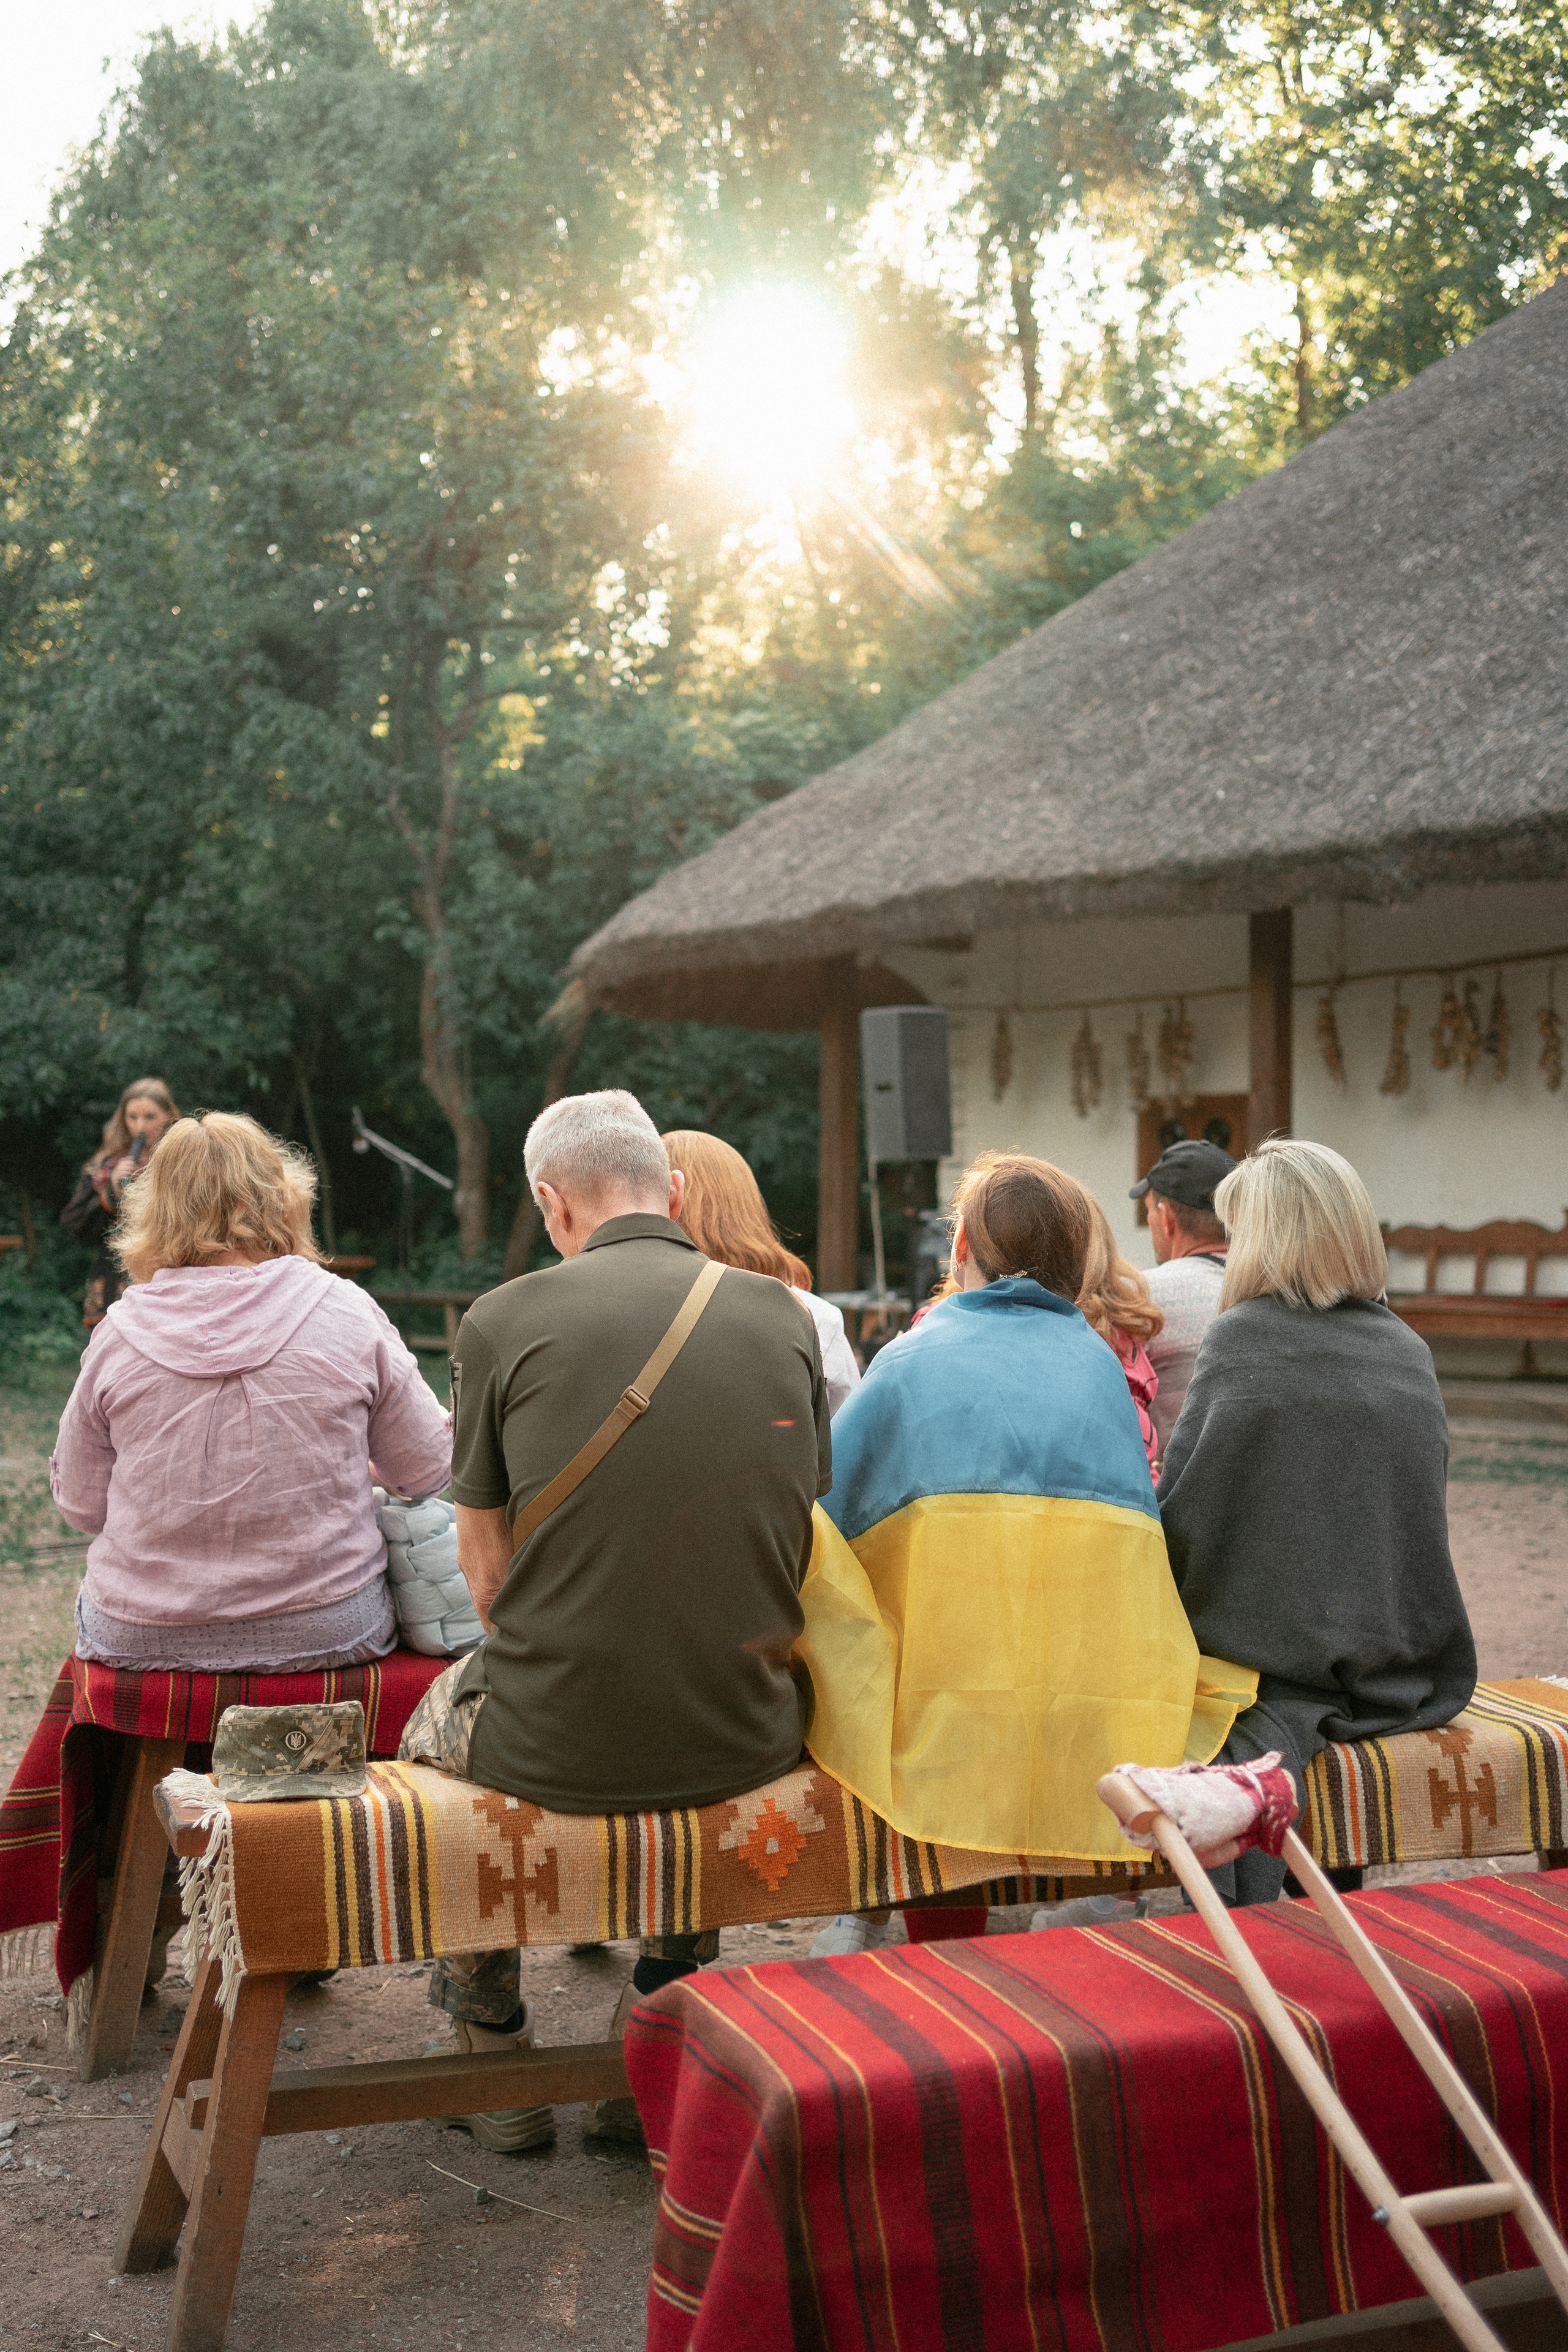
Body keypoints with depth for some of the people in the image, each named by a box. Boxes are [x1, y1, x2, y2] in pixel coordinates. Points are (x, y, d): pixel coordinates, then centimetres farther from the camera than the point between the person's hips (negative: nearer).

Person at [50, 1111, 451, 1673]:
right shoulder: (347, 1313, -10)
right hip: (328, 1632, -1)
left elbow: (81, 1505, 2)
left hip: (142, 1641, 1)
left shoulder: (119, 1334, -8)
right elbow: (427, 1470, -1)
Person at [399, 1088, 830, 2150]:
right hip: (747, 1742, 3)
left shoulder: (503, 1321, -8)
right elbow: (799, 1545, 10)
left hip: (554, 1744, -2)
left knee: (438, 1717, 31)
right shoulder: (785, 1316, 1)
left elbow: (487, 1567, 1)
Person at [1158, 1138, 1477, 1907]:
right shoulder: (1411, 1355, 5)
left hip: (1280, 1659, -6)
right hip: (1402, 1665, 6)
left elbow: (1180, 1512, -10)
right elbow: (1419, 1517, 13)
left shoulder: (1239, 1339, -11)